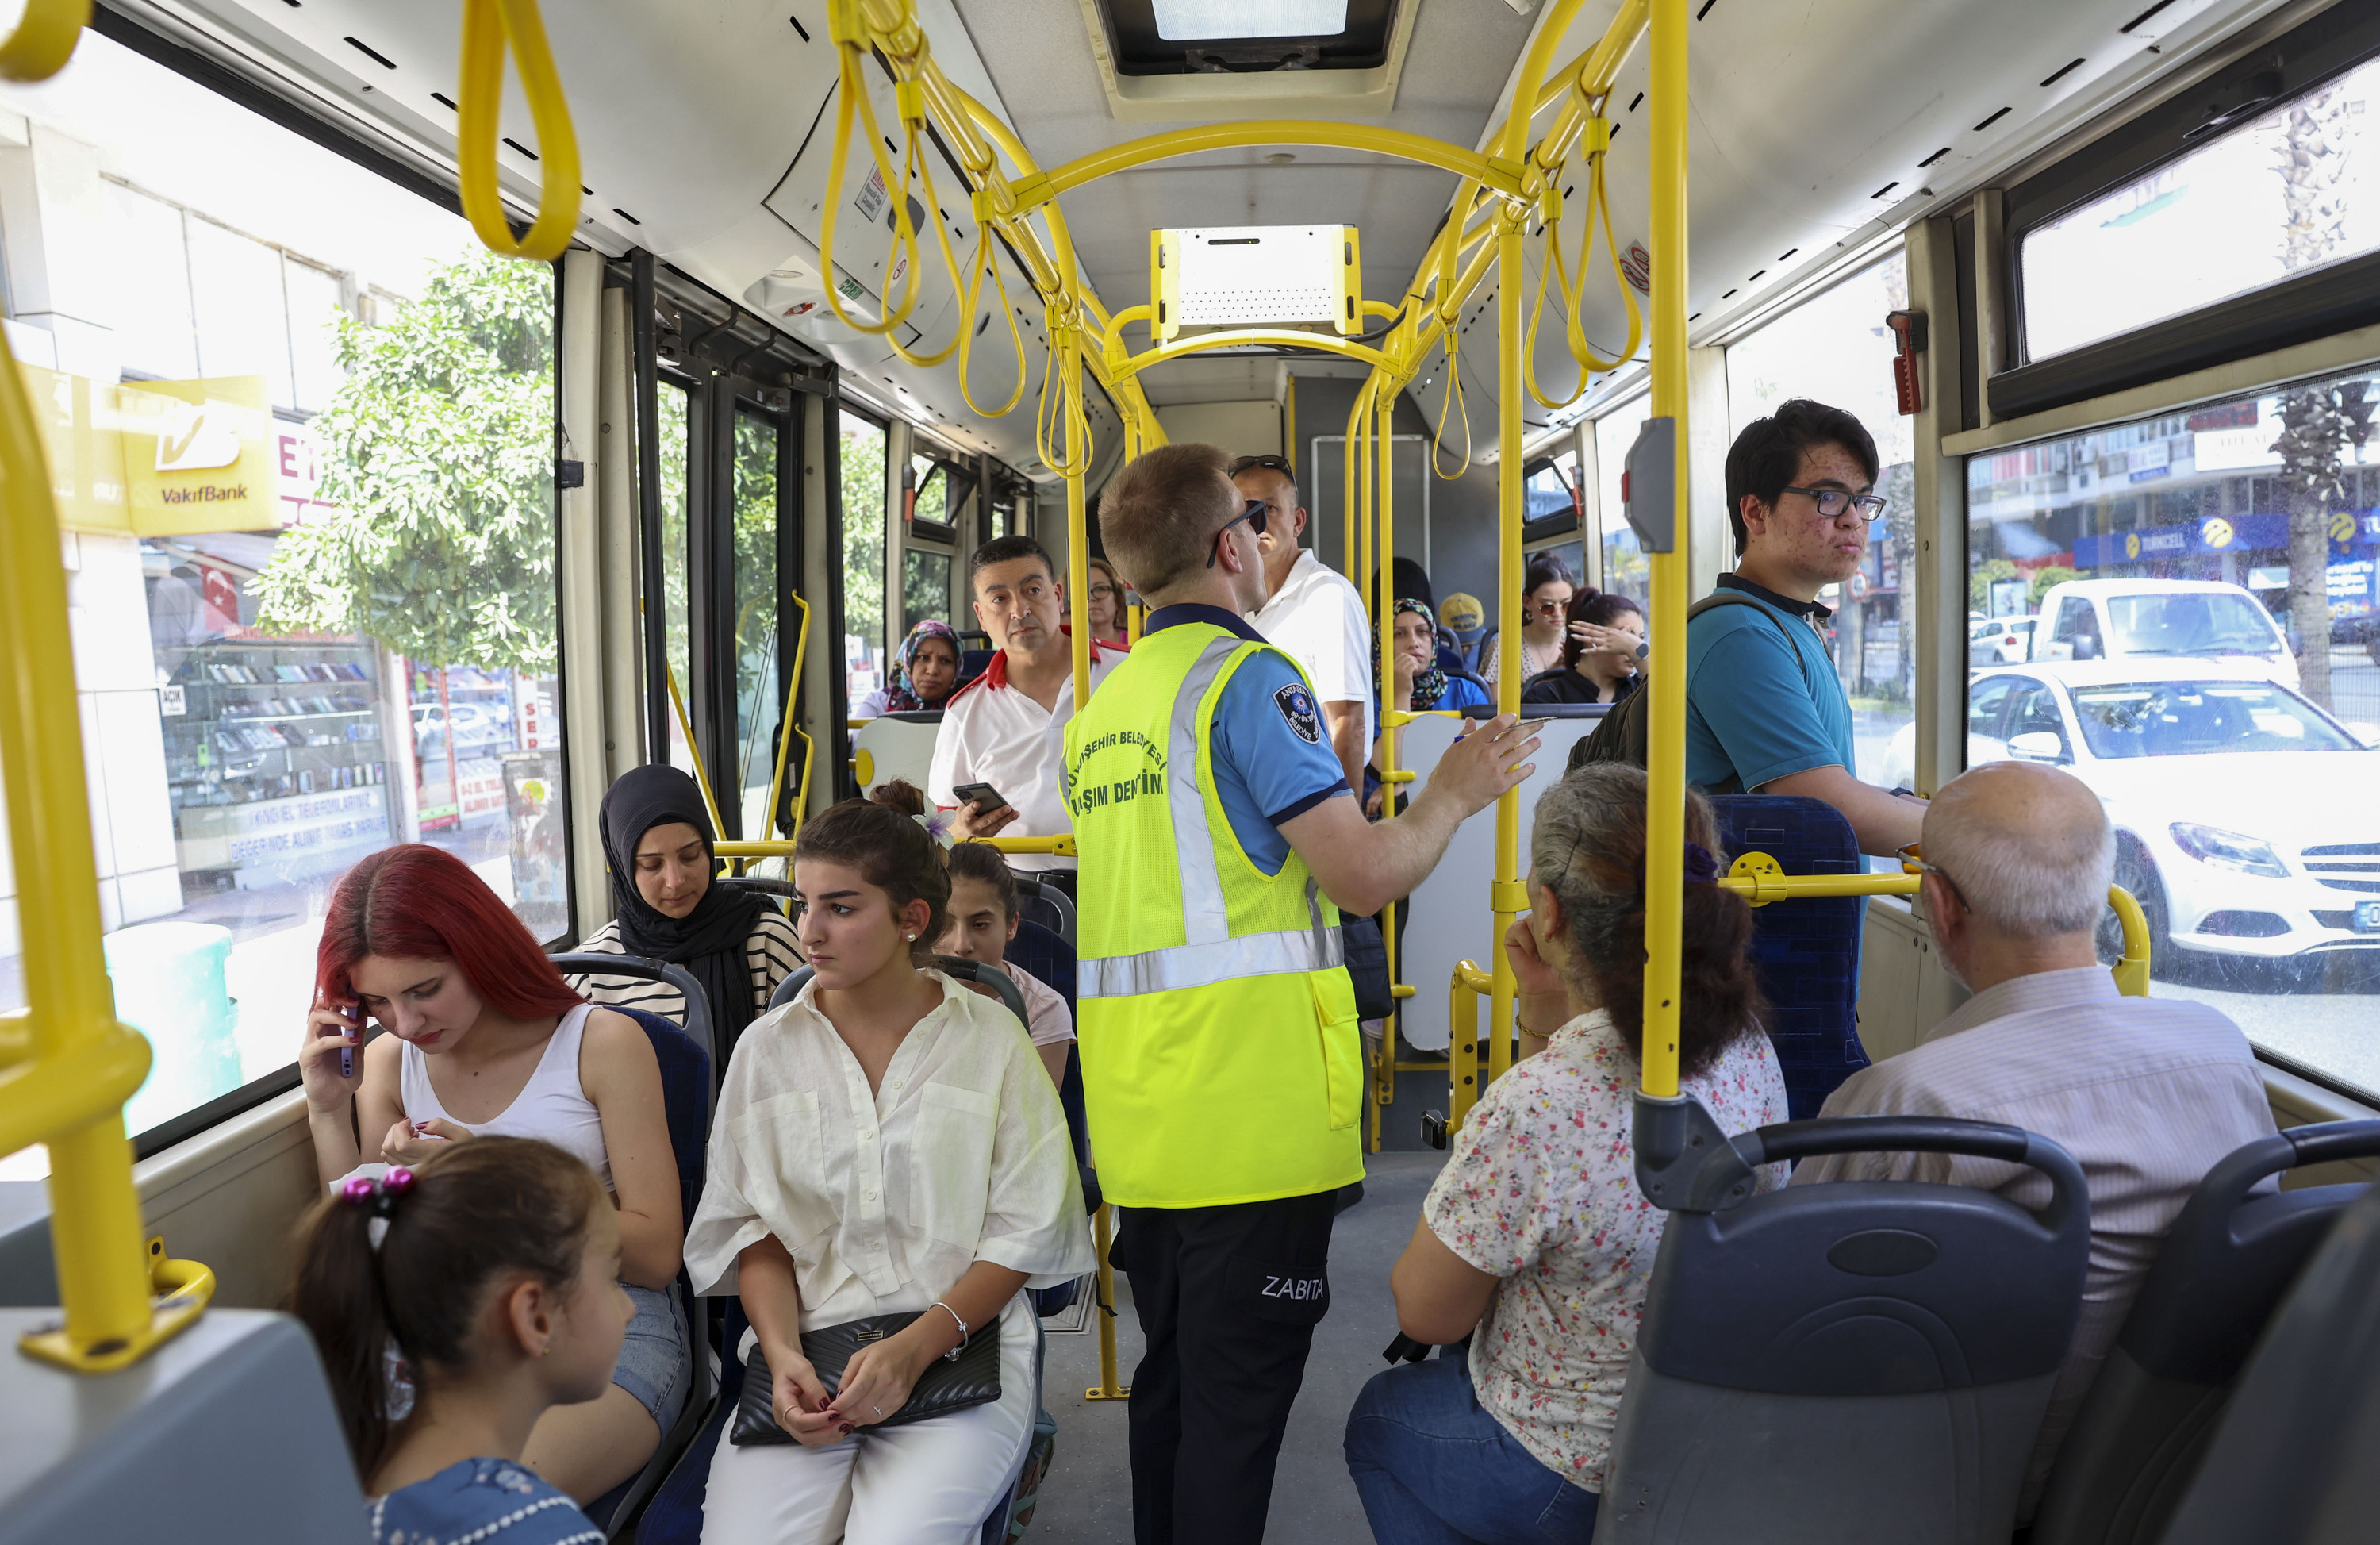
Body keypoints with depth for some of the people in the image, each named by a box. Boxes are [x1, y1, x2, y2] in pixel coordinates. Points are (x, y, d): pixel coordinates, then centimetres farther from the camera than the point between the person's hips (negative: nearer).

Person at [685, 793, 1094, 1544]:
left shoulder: (989, 1037, 2)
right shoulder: (768, 1047, 9)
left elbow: (1025, 1232, 0)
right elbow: (754, 1228, 9)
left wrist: (915, 1347, -13)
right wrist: (783, 1354, -9)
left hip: (961, 1343, -1)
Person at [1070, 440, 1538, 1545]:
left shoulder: (1099, 708, 14)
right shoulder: (1248, 678, -11)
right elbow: (1365, 876, -17)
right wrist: (1454, 794, 2)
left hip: (1141, 1109, 8)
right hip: (1248, 1108, -8)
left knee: (1172, 1372, 20)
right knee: (1239, 1396, 2)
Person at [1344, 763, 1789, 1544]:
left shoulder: (1530, 1110, -36)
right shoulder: (1747, 1049, -13)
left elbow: (1425, 1315, -19)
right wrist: (1546, 1019, -6)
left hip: (1576, 1481, -6)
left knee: (1379, 1415, 26)